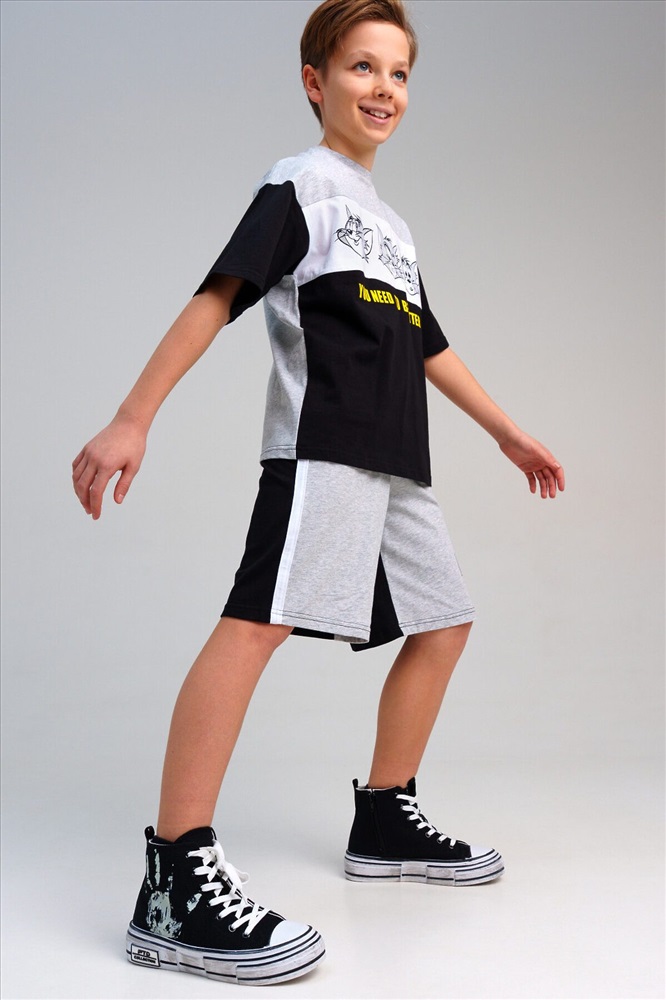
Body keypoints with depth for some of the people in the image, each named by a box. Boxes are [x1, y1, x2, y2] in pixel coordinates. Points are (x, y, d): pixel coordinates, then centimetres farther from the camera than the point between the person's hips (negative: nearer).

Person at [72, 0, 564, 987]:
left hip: (396, 461, 9)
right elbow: (217, 296, -7)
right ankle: (176, 883, -27)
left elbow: (428, 345, 32)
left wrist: (507, 431, 35)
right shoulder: (301, 182, 4)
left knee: (444, 621, 12)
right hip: (320, 442, -9)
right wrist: (132, 419, -16)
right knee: (259, 619, -24)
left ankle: (384, 820, 22)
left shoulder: (392, 226, 27)